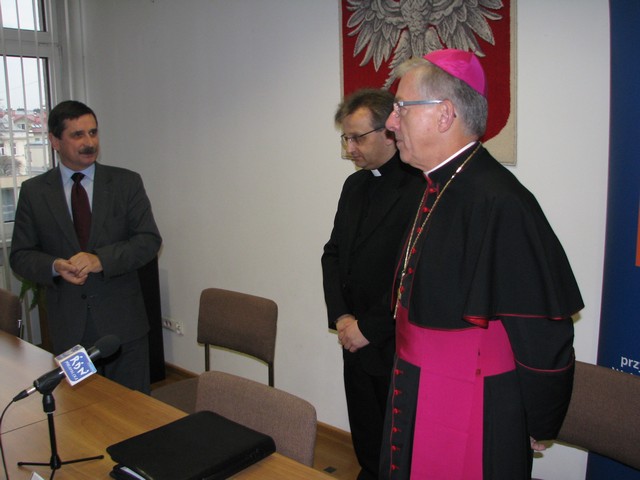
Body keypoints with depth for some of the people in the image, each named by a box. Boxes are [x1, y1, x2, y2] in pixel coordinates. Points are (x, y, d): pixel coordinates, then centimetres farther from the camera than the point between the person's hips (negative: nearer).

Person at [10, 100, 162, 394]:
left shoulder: (127, 183, 2)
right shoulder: (33, 191, 5)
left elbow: (150, 240, -5)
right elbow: (20, 255, 5)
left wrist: (101, 259, -19)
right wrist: (55, 267, -16)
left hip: (123, 323, -1)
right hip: (68, 327, 1)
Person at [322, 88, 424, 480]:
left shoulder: (422, 187, -17)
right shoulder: (355, 185, 12)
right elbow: (334, 252, 14)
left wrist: (368, 326, -12)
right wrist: (340, 317, 1)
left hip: (398, 349, -7)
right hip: (357, 343, 7)